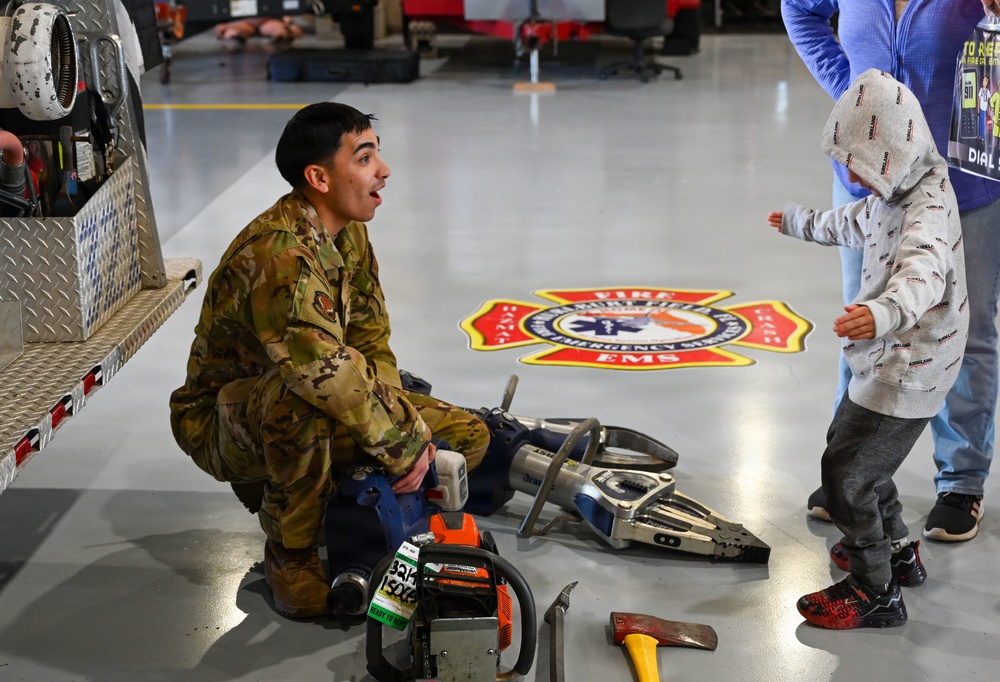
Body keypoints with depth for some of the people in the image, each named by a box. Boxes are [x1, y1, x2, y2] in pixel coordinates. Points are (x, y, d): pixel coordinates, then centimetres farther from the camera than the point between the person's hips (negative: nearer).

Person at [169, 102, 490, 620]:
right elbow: (326, 368, -41)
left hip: (309, 406, 9)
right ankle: (290, 554, -16)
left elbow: (370, 342, 3)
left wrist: (405, 426, -15)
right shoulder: (279, 253, -30)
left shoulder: (348, 234, 1)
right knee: (298, 402, -44)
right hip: (220, 419, -8)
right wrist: (403, 440, -31)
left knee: (466, 437, 0)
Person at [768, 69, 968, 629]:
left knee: (846, 472, -8)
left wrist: (886, 311, -68)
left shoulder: (928, 207, -26)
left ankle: (876, 592, 6)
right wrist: (803, 223, 48)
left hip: (908, 369, -11)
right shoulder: (896, 191, 7)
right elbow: (857, 224, 31)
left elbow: (923, 272, -48)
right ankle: (898, 551, 42)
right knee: (851, 450, 25)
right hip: (887, 360, 11)